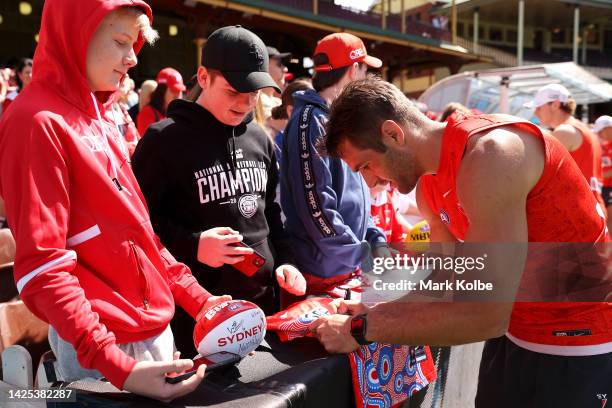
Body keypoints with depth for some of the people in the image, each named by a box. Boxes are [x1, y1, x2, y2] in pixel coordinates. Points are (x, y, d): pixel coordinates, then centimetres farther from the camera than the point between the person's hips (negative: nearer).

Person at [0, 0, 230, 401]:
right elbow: (42, 267, -20)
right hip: (106, 344, -8)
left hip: (156, 325, 8)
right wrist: (115, 365, -26)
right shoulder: (37, 123, -16)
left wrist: (198, 299, 8)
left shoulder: (98, 118, 9)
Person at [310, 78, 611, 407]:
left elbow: (485, 314, -31)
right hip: (514, 334, 7)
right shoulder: (428, 188, 1)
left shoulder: (489, 154, -27)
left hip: (580, 343, -7)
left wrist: (361, 329, -24)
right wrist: (376, 314, -3)